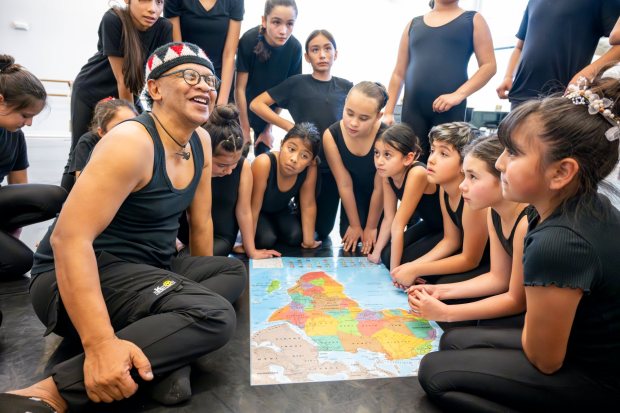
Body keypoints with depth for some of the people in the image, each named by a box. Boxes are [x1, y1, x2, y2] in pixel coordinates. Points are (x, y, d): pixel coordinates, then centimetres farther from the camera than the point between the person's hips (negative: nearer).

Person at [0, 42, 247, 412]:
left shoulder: (201, 142, 5)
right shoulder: (132, 143, -20)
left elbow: (201, 222, 14)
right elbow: (69, 238, -28)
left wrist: (196, 283, 21)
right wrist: (100, 343, -36)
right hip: (89, 274, -10)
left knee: (235, 271, 14)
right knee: (216, 315, -29)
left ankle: (167, 351, -12)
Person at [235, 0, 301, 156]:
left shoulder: (295, 48, -22)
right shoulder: (249, 40, -30)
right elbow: (240, 88, -23)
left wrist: (269, 128, -6)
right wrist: (245, 129, -17)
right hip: (243, 106, -2)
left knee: (263, 152, 9)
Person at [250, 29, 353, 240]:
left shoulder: (346, 87, 6)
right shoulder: (297, 83, -2)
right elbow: (256, 104, -3)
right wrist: (290, 126, -9)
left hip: (334, 165, 3)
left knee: (323, 229, 11)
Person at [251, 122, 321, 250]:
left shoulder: (310, 168, -28)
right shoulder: (264, 163, -38)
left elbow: (308, 205, -16)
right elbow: (253, 207, -31)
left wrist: (308, 240, -13)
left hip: (280, 210, 4)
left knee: (296, 237, -16)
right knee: (266, 240, -24)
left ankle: (275, 229, 14)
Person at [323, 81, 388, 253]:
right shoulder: (331, 135, -29)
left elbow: (380, 188, -25)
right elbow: (344, 184, -20)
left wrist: (371, 227, -12)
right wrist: (355, 225, -10)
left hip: (382, 196, -2)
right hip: (355, 194, 2)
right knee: (350, 239, 2)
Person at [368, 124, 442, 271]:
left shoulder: (417, 174, -33)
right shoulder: (387, 172, -12)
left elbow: (398, 225, -32)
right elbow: (389, 218, -4)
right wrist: (376, 253, -2)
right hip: (429, 225, 7)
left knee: (403, 261, -17)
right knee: (387, 255, -3)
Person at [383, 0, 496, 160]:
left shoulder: (473, 20, 11)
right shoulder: (414, 24, 18)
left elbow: (489, 65, 1)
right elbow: (399, 73, 17)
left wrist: (458, 94, -13)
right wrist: (388, 112, 9)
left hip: (450, 109, -2)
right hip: (412, 109, 3)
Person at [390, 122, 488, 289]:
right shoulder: (445, 187, -7)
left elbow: (470, 260, -22)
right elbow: (450, 240, 2)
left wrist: (416, 270, -20)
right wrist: (412, 266, -10)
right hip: (469, 253, 8)